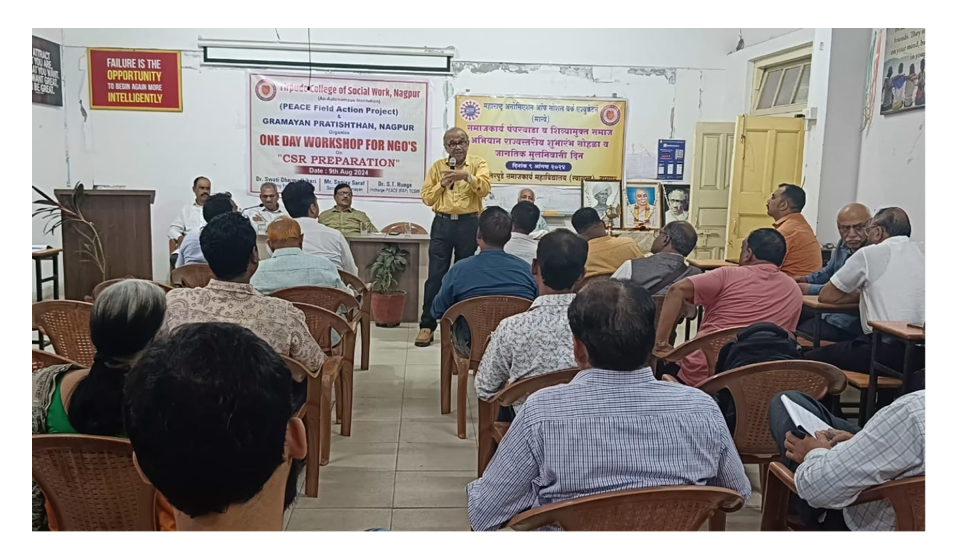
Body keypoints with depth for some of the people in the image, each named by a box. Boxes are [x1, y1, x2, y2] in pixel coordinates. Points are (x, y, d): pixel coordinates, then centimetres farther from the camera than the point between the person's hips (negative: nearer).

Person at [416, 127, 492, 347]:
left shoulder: (478, 163, 5)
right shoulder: (437, 166, 10)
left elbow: (484, 188, -12)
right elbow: (426, 198, 6)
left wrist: (466, 176, -26)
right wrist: (442, 184, -8)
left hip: (469, 224, -1)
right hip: (442, 223, 1)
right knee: (435, 275, -1)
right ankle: (427, 325, 4)